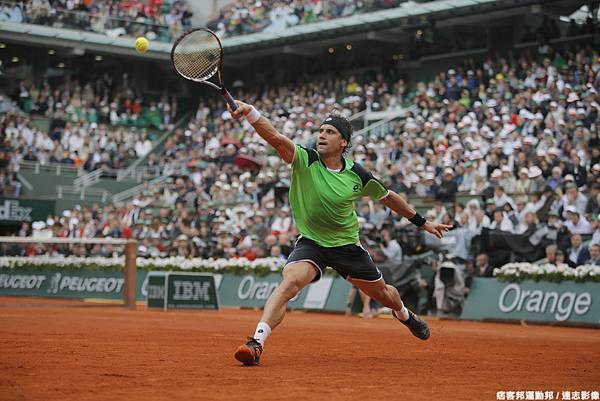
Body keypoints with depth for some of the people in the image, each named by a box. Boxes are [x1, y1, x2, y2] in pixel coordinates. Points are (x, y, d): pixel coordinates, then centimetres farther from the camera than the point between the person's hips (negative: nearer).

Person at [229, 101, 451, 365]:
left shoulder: (357, 175, -11)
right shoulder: (304, 160, -17)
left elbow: (388, 197, 6)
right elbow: (274, 137, -35)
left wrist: (423, 223, 13)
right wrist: (250, 111, -52)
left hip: (347, 244, 2)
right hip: (310, 242, -2)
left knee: (381, 293, 20)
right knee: (290, 282, -31)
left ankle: (404, 314, 57)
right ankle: (257, 342, -36)